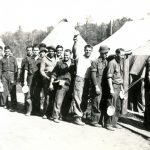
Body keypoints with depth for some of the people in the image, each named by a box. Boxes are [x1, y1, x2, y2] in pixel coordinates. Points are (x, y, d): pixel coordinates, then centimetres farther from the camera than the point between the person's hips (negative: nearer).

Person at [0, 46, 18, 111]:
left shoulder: (13, 58, 10)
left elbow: (16, 68, 6)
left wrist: (15, 77, -2)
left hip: (11, 74, -2)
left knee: (12, 91, -7)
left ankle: (13, 106, -5)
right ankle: (6, 104, 14)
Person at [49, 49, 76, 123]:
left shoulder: (74, 63, 9)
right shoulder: (60, 63, 4)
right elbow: (54, 74, 5)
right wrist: (51, 83, 0)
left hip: (70, 85, 3)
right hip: (61, 85, -3)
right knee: (58, 101, -6)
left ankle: (65, 115, 22)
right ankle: (55, 116, 1)